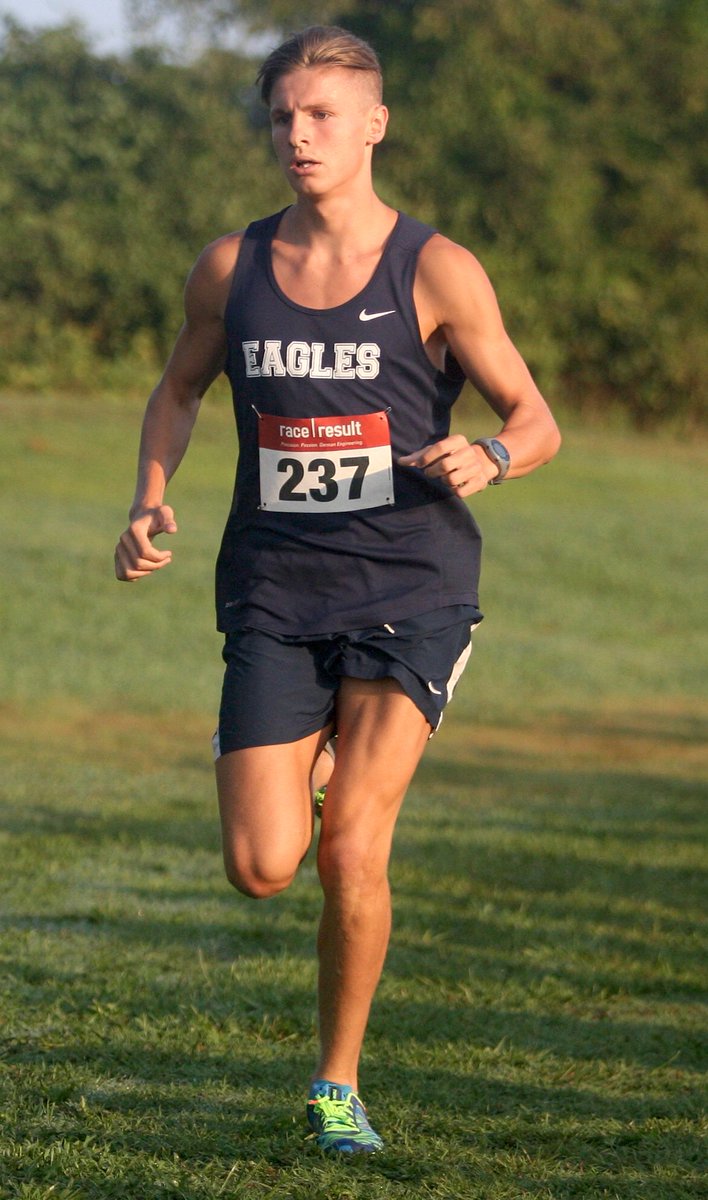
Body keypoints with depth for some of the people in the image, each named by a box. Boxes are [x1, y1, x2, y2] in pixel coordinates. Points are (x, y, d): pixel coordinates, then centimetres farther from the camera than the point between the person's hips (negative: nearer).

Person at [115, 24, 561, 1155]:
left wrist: (486, 456, -23)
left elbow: (536, 421, 0)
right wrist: (149, 501, 4)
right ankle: (312, 759, 35)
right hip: (274, 593, 3)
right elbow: (179, 388, 21)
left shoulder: (438, 273, -4)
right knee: (262, 868, -4)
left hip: (410, 593, -2)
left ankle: (339, 1084, 7)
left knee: (352, 851, -14)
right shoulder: (231, 267, 4)